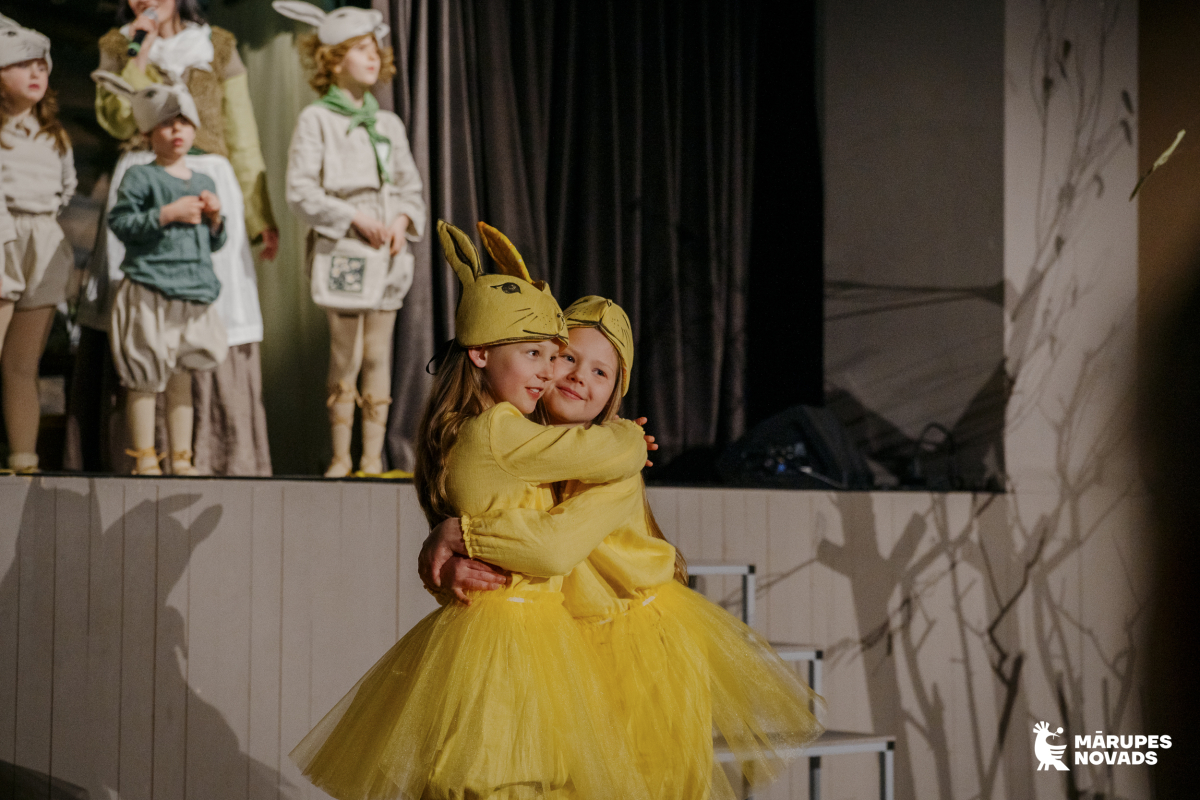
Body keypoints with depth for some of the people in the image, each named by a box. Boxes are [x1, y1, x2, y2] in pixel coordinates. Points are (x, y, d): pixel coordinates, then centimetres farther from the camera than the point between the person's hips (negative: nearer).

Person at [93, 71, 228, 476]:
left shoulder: (204, 183, 16)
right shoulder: (140, 177, -3)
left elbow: (214, 244, 21)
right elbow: (120, 222, -13)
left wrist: (215, 219, 0)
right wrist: (168, 214, -17)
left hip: (194, 295, 6)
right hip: (150, 293, -6)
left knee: (182, 380, 11)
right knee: (145, 379, -3)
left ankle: (181, 461, 18)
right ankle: (144, 461, 4)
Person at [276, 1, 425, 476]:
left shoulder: (389, 123, 15)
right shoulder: (316, 120, -1)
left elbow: (411, 185, 17)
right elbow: (300, 192, -7)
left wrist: (403, 219, -4)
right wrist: (353, 217, -14)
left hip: (387, 250, 4)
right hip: (339, 247, -4)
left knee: (378, 355, 3)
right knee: (346, 356, -5)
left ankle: (373, 456, 7)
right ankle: (341, 456, 3)